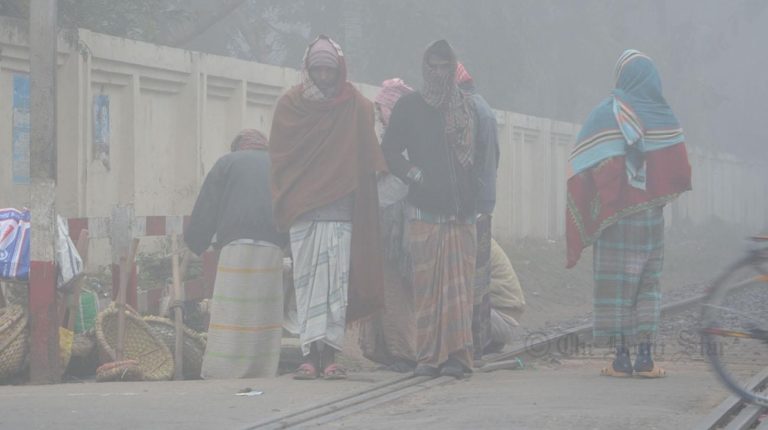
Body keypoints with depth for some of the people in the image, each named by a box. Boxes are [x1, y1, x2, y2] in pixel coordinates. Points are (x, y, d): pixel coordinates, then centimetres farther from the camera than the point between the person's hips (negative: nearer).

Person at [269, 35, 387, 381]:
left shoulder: (356, 107, 7)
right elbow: (279, 157, 10)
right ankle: (311, 355, -5)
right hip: (301, 208, 1)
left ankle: (330, 354, -6)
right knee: (306, 281, -4)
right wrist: (283, 204, 0)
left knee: (336, 282, -6)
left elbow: (368, 158, 6)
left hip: (340, 208, 0)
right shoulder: (289, 106, 9)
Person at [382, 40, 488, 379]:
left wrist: (476, 200, 11)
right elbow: (389, 152, 10)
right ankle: (428, 357, -2)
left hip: (461, 211, 1)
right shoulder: (409, 107, 10)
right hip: (423, 211, -1)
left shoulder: (468, 108, 14)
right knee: (426, 285, -5)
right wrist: (414, 174, -2)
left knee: (459, 284, -6)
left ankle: (457, 355, -7)